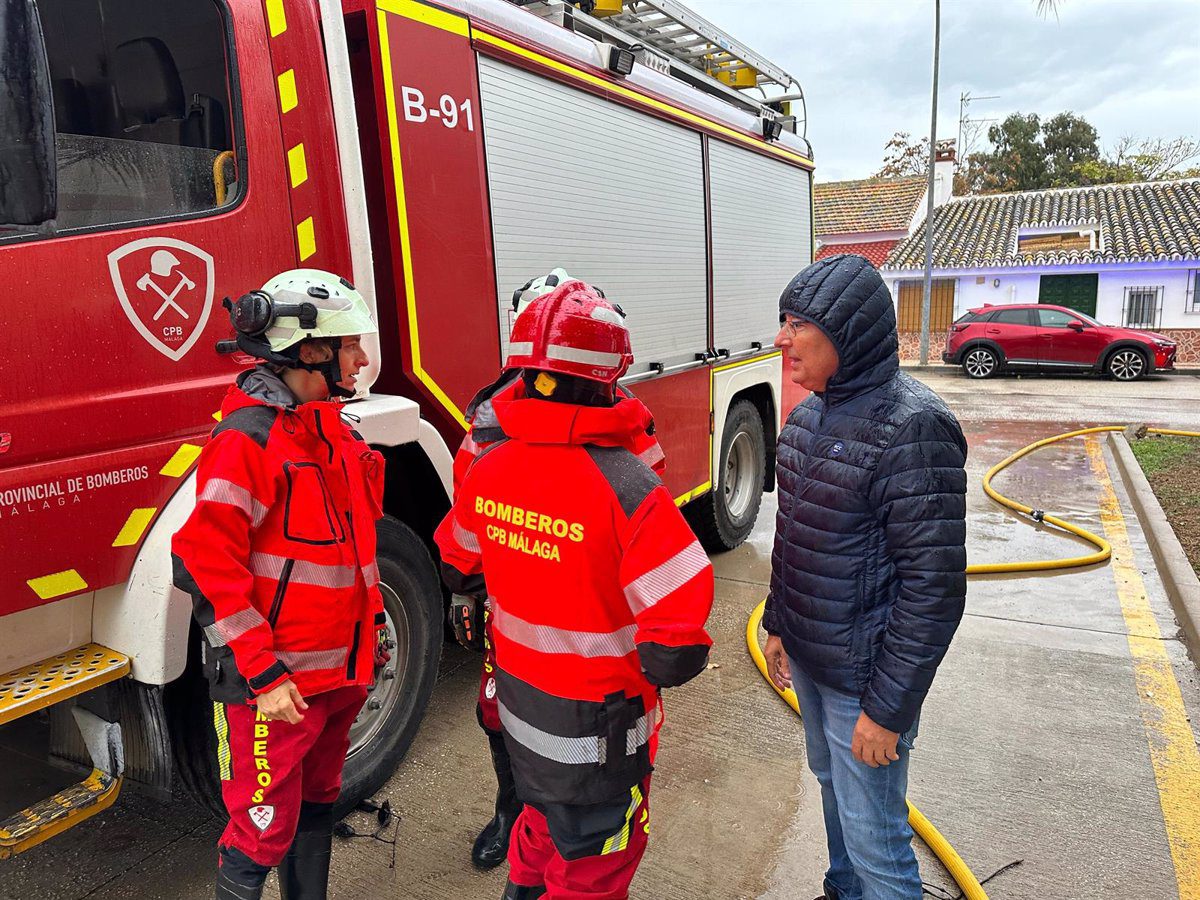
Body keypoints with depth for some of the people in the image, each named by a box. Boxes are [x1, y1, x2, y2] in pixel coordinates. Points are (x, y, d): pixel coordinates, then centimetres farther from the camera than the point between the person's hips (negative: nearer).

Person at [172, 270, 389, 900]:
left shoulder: (336, 432, 10)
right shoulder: (249, 437, -18)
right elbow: (208, 564, -21)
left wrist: (373, 623, 16)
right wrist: (261, 672, -21)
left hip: (342, 671, 8)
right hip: (276, 684, -8)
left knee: (317, 803, 23)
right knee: (264, 833, 6)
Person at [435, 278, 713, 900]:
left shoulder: (488, 468, -10)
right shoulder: (628, 490, -31)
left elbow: (459, 571, 7)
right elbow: (676, 648, -30)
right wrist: (663, 662, -9)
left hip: (518, 702, 6)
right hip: (596, 723, -6)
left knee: (546, 818, 33)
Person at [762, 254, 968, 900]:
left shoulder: (911, 427, -23)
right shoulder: (810, 415, 2)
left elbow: (934, 585, -22)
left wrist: (886, 707, -19)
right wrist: (777, 623, 14)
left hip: (864, 676, -8)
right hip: (805, 657, 8)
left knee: (872, 832, 8)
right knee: (830, 783, 26)